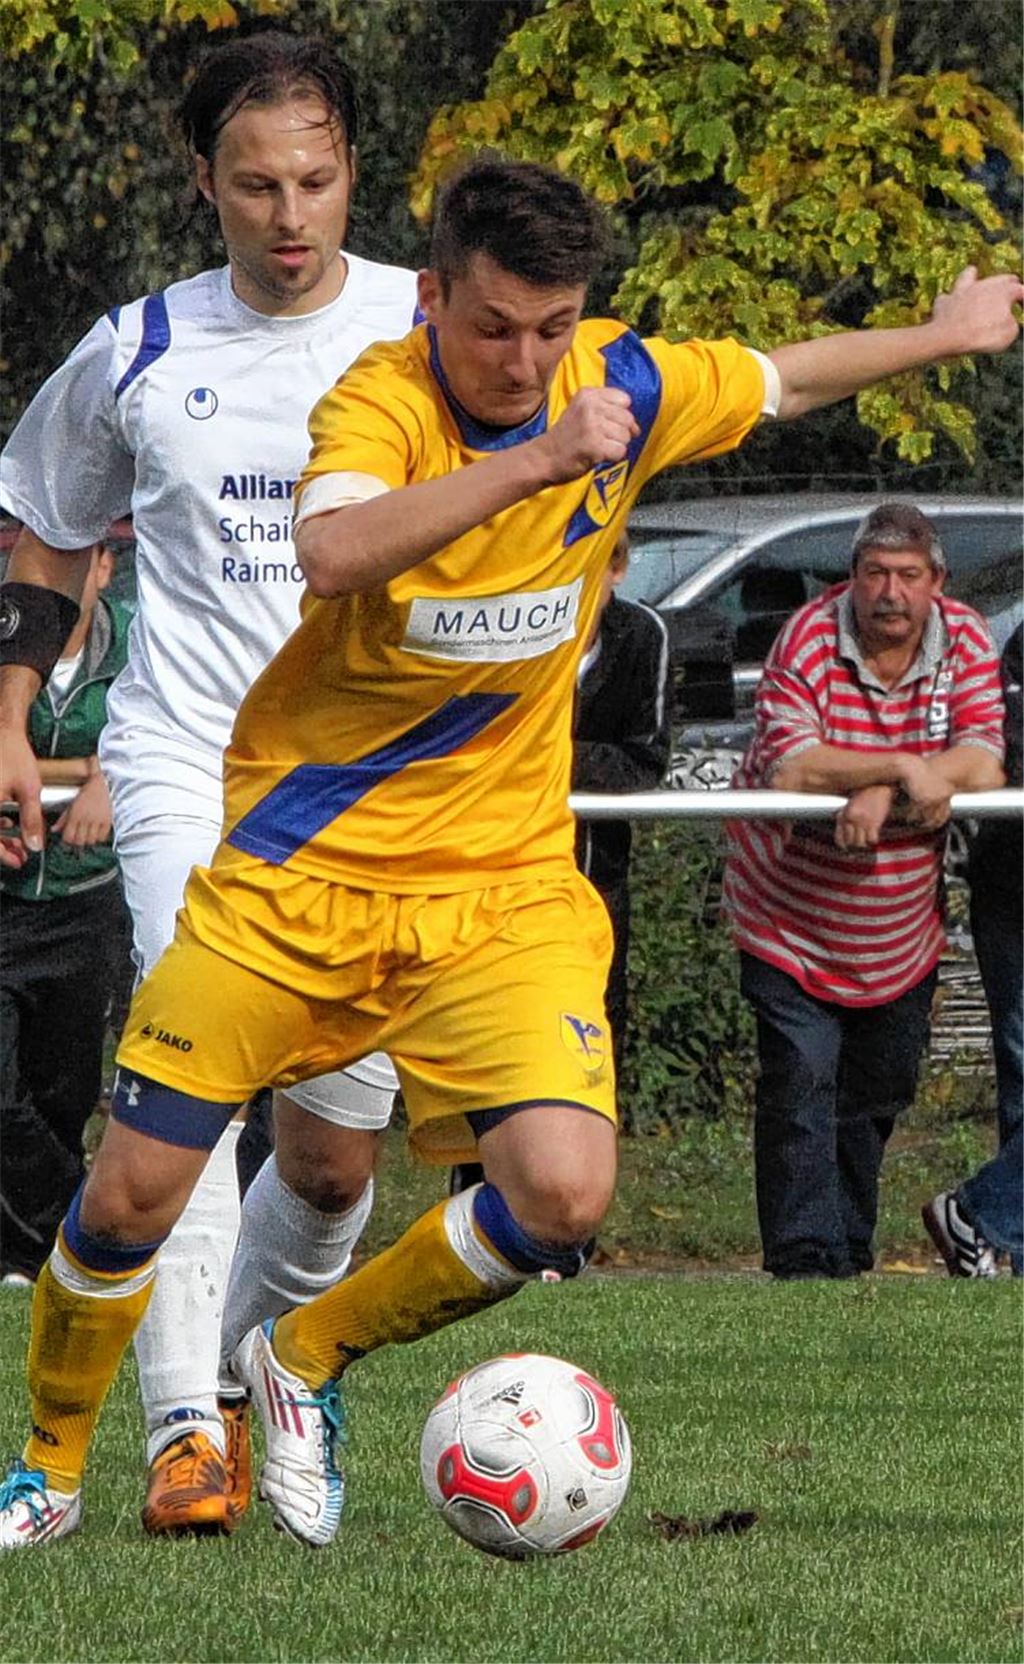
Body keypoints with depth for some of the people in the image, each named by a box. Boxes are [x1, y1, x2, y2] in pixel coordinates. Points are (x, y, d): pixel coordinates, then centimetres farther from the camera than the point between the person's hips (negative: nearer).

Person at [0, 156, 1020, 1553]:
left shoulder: (623, 387, -3)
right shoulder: (381, 401, -19)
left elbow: (779, 380, 19)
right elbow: (333, 555, -42)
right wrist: (537, 458, -47)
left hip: (504, 887, 3)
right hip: (302, 871, -3)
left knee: (564, 1190, -18)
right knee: (134, 1193, -3)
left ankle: (307, 1359, 9)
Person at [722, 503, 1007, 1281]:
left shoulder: (965, 641, -5)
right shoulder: (808, 642, -18)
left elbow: (982, 764, -16)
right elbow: (789, 767, -30)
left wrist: (877, 796, -29)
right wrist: (905, 769, -32)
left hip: (902, 935, 5)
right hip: (792, 918, -5)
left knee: (878, 1093, 15)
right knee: (801, 1084, -14)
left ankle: (851, 1251, 31)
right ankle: (804, 1260, -14)